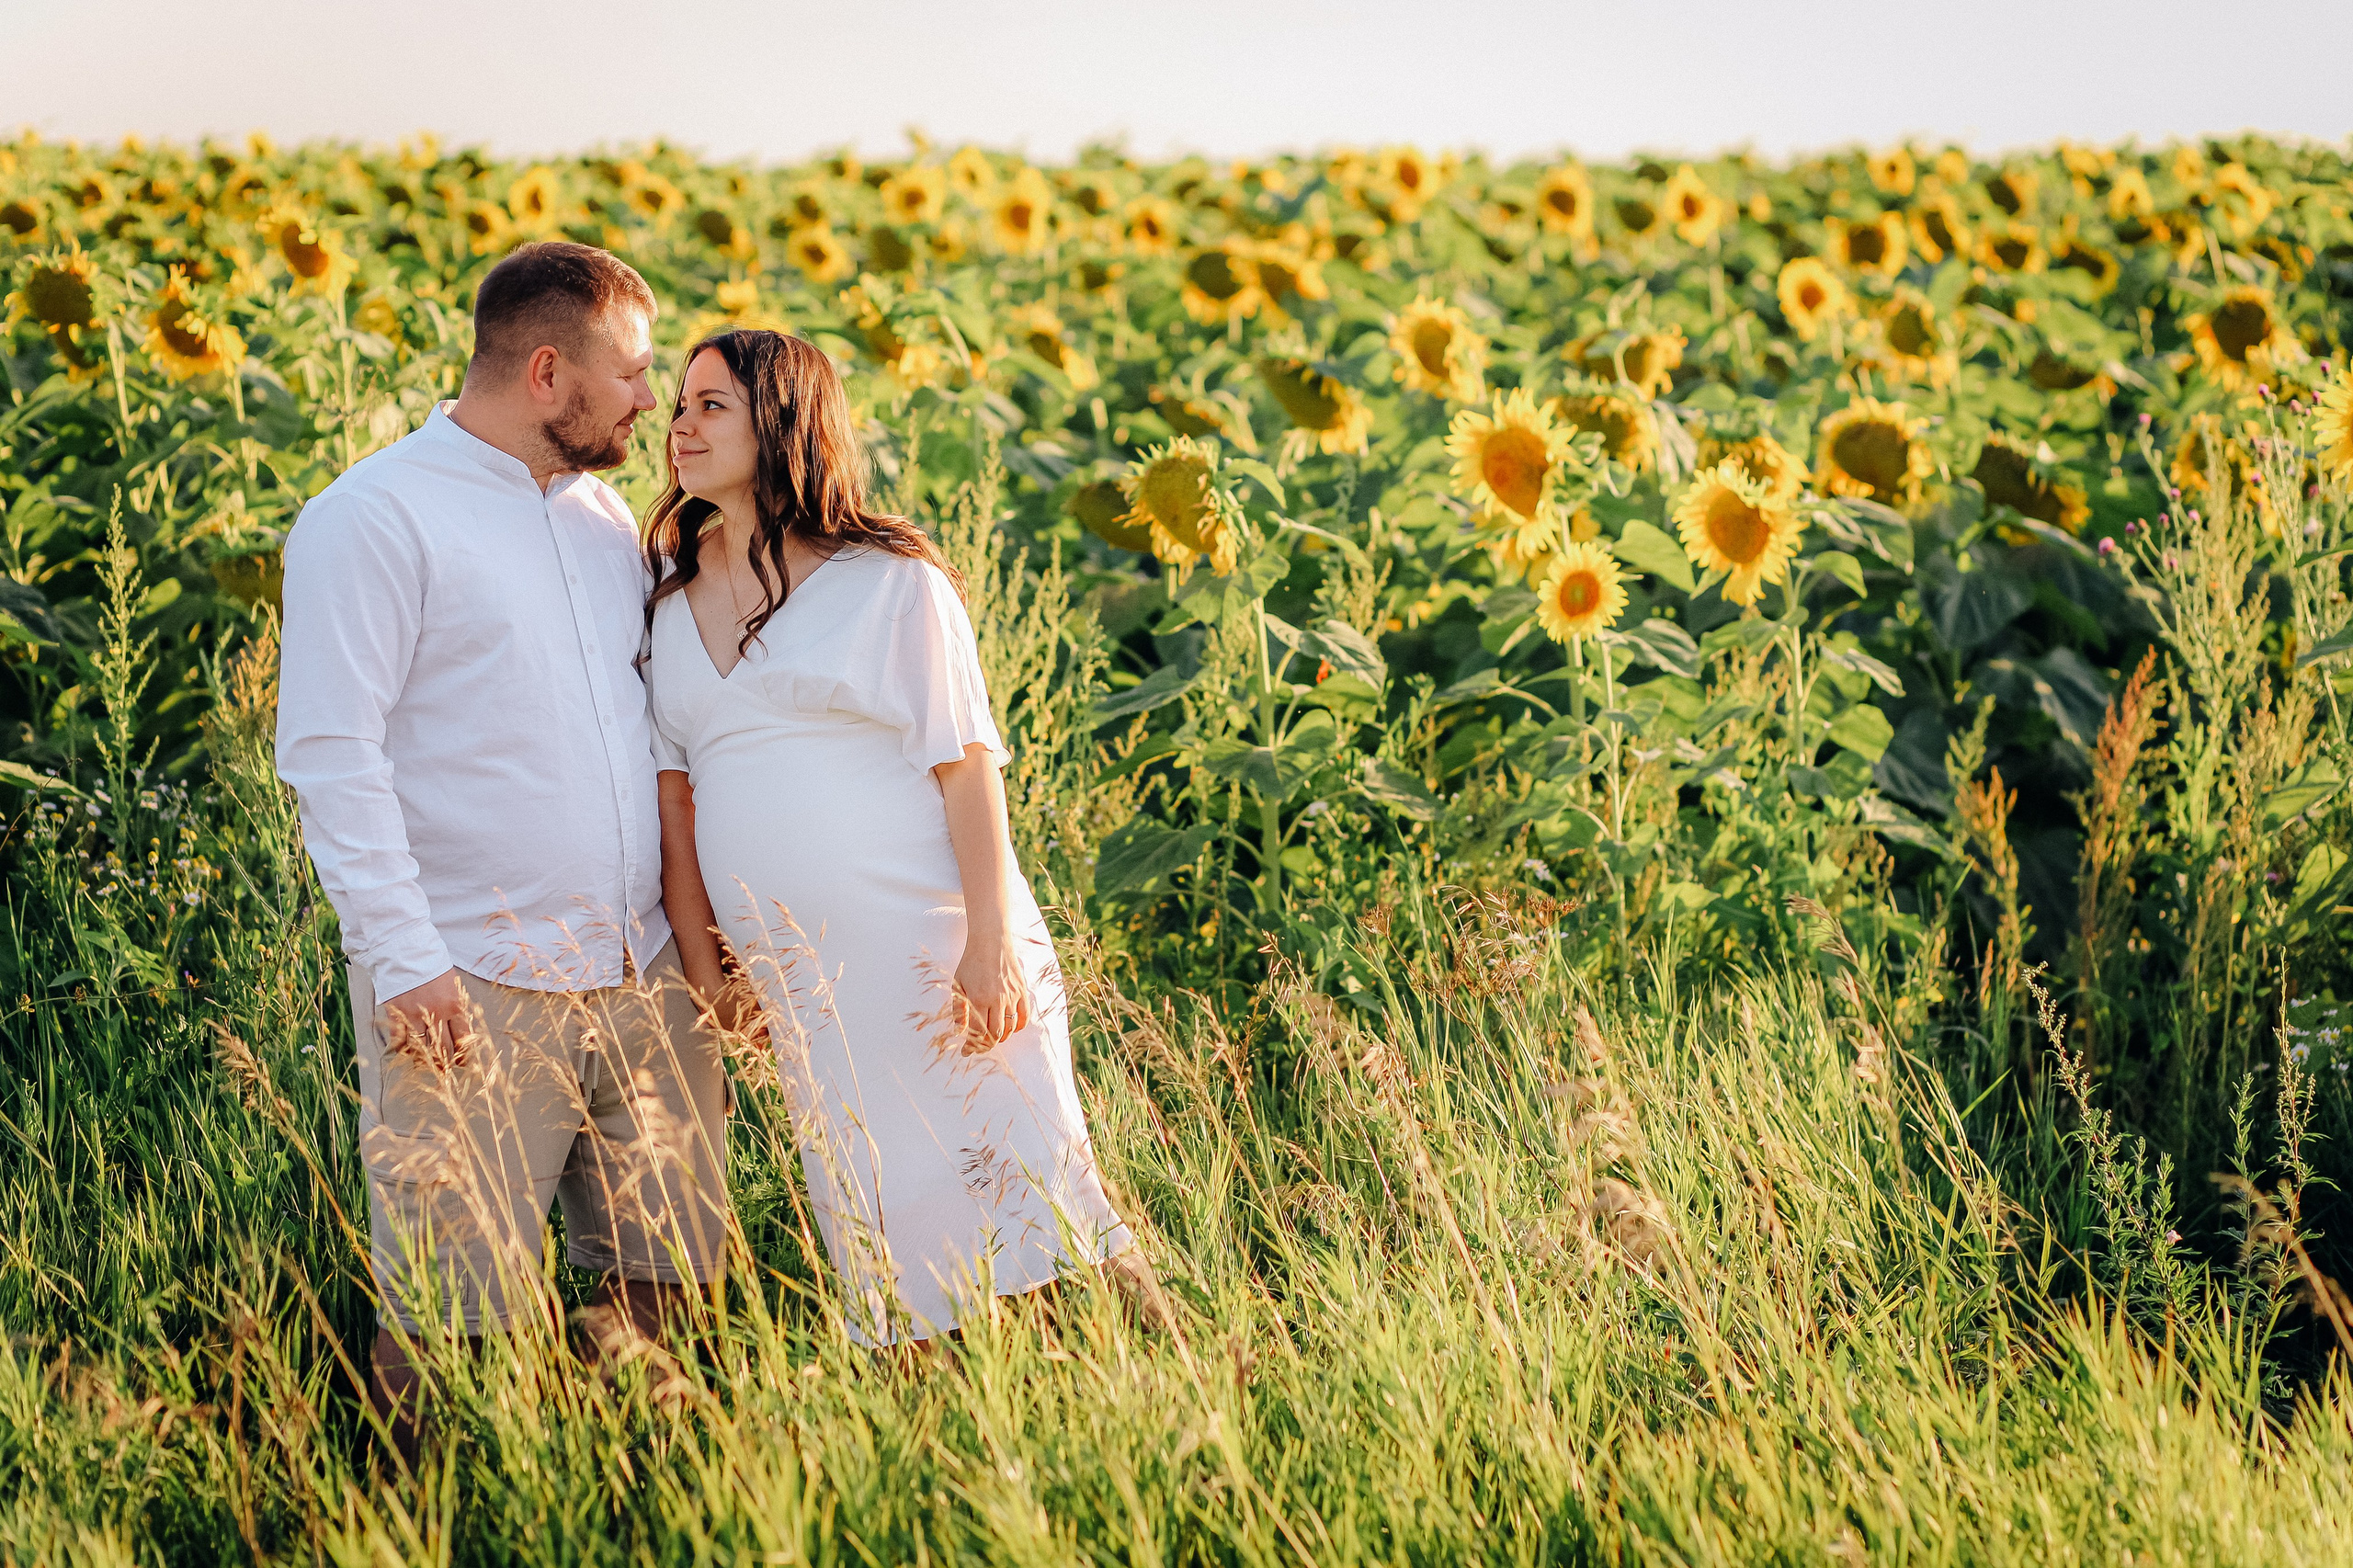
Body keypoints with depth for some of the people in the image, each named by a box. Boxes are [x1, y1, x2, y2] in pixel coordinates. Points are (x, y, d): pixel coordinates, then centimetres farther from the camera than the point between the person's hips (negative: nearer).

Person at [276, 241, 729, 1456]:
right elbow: (331, 752, -12)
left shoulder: (603, 515, 16)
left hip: (645, 979, 7)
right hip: (474, 992, -7)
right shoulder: (374, 519, -7)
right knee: (459, 1325, -4)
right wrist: (402, 959, -19)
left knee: (670, 1288, 11)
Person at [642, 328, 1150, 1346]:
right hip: (795, 986, 5)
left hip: (932, 948, -4)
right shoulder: (670, 593, 11)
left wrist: (989, 946, -13)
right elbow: (674, 795, 13)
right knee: (879, 1245, 6)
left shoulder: (888, 581, -3)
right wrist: (702, 971, 10)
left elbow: (967, 765, -6)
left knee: (1025, 1203, -6)